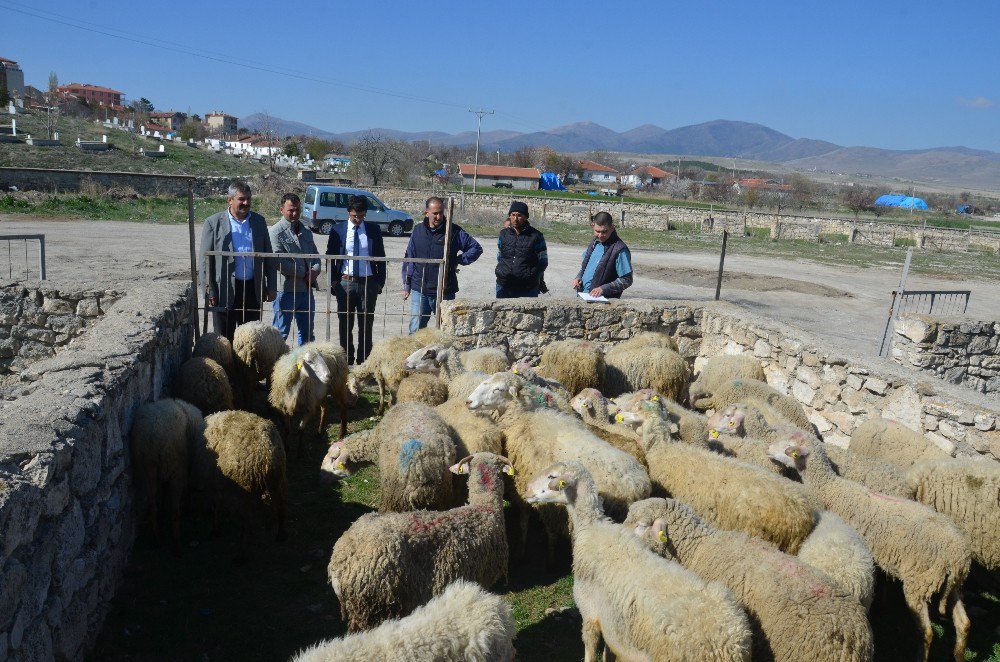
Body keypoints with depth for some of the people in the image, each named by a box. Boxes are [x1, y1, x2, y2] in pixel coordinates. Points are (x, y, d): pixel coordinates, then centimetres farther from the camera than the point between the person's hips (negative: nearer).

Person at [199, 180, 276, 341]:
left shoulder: (259, 221, 7)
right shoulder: (213, 223, -3)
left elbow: (268, 256, 11)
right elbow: (205, 260, -3)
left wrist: (271, 286, 7)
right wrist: (209, 291, -8)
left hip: (253, 290, 3)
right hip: (225, 291, -3)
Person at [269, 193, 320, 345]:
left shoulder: (306, 231, 15)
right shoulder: (276, 232, -9)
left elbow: (315, 255, 18)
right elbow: (279, 262, -18)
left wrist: (315, 271, -5)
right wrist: (306, 273, -11)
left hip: (306, 289, 7)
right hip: (286, 289, -7)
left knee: (307, 333, 15)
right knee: (281, 333, 1)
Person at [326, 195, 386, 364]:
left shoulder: (374, 230, 3)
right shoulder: (338, 230, 2)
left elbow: (381, 257, 7)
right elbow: (330, 256, 7)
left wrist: (380, 282, 2)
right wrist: (334, 281, 0)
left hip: (368, 283, 0)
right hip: (345, 283, 0)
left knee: (366, 325, 5)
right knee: (345, 325, 6)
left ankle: (363, 361, 14)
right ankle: (346, 361, 17)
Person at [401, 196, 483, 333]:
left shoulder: (454, 231, -2)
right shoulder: (418, 231, 6)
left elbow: (476, 248, 3)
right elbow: (409, 258, 11)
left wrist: (458, 260, -6)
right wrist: (406, 285, 9)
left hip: (445, 292, -2)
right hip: (419, 291, 2)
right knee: (415, 331, 3)